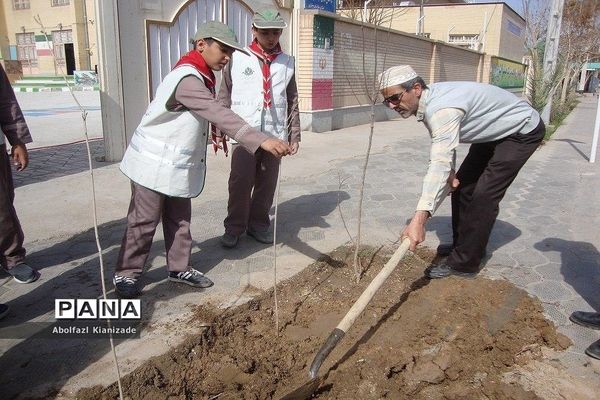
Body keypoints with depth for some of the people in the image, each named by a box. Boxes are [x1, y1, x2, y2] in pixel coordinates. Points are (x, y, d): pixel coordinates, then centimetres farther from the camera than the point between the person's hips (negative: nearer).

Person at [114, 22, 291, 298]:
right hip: (155, 164, -9)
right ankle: (126, 274, 19)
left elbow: (213, 117, 20)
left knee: (180, 220, 15)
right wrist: (261, 140, -45)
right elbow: (220, 115, -38)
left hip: (178, 165, 9)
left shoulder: (199, 77, 9)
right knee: (144, 223, 3)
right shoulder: (187, 79, -25)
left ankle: (179, 268, 28)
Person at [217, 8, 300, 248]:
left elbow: (292, 101, 13)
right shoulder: (237, 58, 3)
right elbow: (225, 96, 6)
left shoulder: (287, 62, 10)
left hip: (274, 133, 2)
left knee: (267, 183, 8)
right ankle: (234, 227, 13)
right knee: (240, 182, -2)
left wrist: (294, 134, 10)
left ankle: (259, 224, 23)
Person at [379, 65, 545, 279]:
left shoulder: (442, 110, -39)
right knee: (462, 187, 11)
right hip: (492, 132, 10)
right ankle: (464, 246, 26)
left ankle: (464, 263, -4)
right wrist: (450, 172, -14)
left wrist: (419, 219, -56)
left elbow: (440, 164, -49)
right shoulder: (428, 100, -9)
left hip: (523, 131, -10)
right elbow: (443, 148, 4)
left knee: (484, 196, -15)